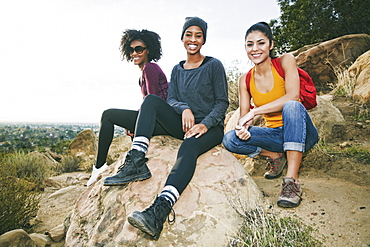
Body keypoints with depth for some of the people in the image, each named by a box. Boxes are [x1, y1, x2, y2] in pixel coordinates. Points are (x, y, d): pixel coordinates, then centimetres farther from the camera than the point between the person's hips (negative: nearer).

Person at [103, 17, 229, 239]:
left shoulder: (214, 66, 4)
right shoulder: (177, 69, 18)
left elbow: (223, 102, -2)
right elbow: (171, 99, 9)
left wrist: (205, 124, -18)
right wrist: (184, 109, -15)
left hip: (210, 127, -4)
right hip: (183, 124, 5)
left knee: (188, 148, -38)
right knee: (152, 100, -19)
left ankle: (159, 211, -58)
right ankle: (136, 163, -34)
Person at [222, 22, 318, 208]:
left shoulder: (285, 61, -7)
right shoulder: (245, 80, 3)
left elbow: (293, 96, -23)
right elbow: (244, 115, -2)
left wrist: (255, 112, -27)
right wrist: (242, 127, -26)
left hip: (300, 133, -3)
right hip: (274, 135, 3)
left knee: (292, 106, -36)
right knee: (230, 139, -19)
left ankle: (292, 180, -35)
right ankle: (276, 156, 1)